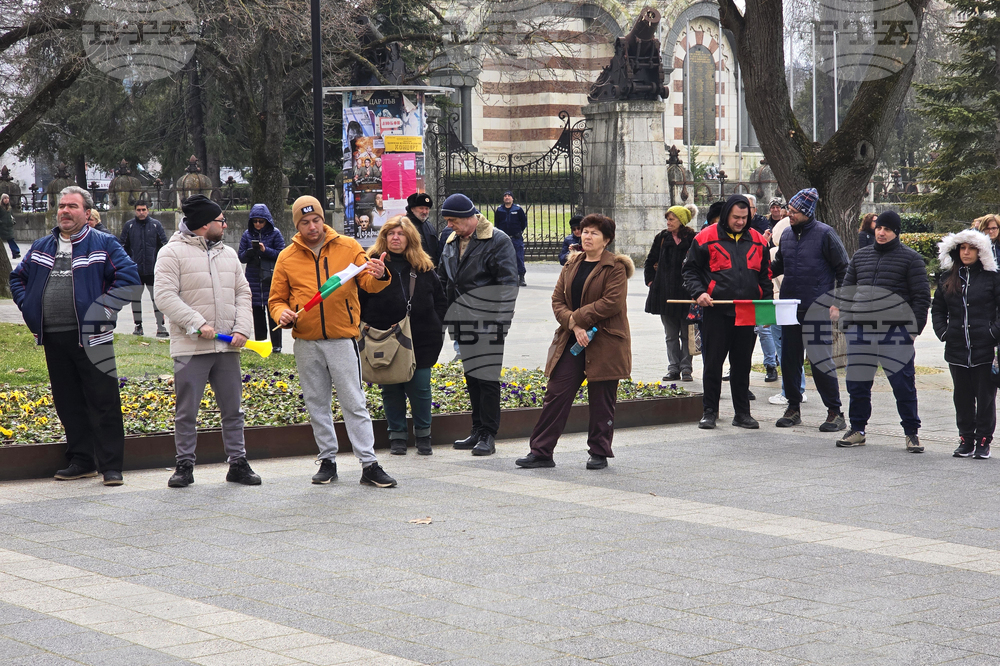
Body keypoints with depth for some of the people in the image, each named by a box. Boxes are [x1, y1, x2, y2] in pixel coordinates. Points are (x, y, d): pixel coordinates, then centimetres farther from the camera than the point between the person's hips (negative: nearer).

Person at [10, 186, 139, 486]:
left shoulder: (103, 244, 0)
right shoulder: (41, 247, 15)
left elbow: (129, 277, -7)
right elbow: (18, 277, 28)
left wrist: (102, 309, -11)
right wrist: (29, 309, 13)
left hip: (90, 337, -5)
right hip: (53, 339, 5)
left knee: (103, 403, -5)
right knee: (68, 403, 10)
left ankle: (111, 466, -2)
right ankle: (81, 461, 19)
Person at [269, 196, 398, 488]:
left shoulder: (348, 247, 3)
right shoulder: (287, 258, 7)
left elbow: (368, 283, -3)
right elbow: (276, 299, 12)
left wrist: (379, 276, -27)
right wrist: (283, 314, -11)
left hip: (342, 339, -2)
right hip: (306, 343, 2)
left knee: (354, 403, -4)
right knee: (317, 405, 9)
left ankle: (369, 464, -4)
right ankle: (327, 460, 19)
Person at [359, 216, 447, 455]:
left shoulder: (424, 267, 8)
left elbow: (440, 299, 16)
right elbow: (359, 299, 2)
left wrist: (434, 326, 7)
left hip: (421, 341, 1)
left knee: (420, 388, 2)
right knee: (391, 389, 5)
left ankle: (423, 435, 17)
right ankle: (397, 436, 16)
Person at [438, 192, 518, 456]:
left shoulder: (497, 241, -8)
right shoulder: (452, 243, 14)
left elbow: (508, 283, -11)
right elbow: (443, 281, 23)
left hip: (488, 324, -7)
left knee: (487, 379, -7)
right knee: (471, 378, 12)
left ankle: (488, 436, -3)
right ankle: (478, 431, 19)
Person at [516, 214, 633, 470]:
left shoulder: (616, 267, -6)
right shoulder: (572, 265, 13)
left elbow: (612, 302, -16)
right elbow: (558, 300, 8)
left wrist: (577, 317, -13)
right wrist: (573, 325, -10)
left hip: (604, 343, -5)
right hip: (571, 342, 5)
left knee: (601, 399, 2)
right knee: (556, 394, 1)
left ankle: (599, 453, 15)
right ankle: (541, 452, 4)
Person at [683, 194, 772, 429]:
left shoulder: (757, 241, 11)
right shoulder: (706, 238, 0)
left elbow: (765, 276, 17)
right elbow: (690, 270, 3)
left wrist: (767, 304, 8)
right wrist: (698, 292, -14)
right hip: (716, 311, -3)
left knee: (742, 365, 9)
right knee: (713, 363, 1)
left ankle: (742, 413, 16)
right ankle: (710, 411, 11)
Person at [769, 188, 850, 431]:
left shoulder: (825, 234, -8)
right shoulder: (786, 234, 9)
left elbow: (843, 269, -4)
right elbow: (779, 265, 23)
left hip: (817, 310, -6)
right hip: (789, 308, 6)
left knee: (820, 360, -5)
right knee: (789, 358, 8)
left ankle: (835, 411, 3)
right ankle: (793, 407, 20)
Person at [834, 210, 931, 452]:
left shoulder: (910, 258, 2)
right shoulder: (860, 256, 16)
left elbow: (921, 296, -1)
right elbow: (848, 288, 23)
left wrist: (915, 326, -8)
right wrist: (841, 309, 8)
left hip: (895, 332, -4)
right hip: (859, 331, 4)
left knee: (903, 384, -1)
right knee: (857, 383, 9)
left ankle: (911, 433, 10)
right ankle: (857, 430, 22)